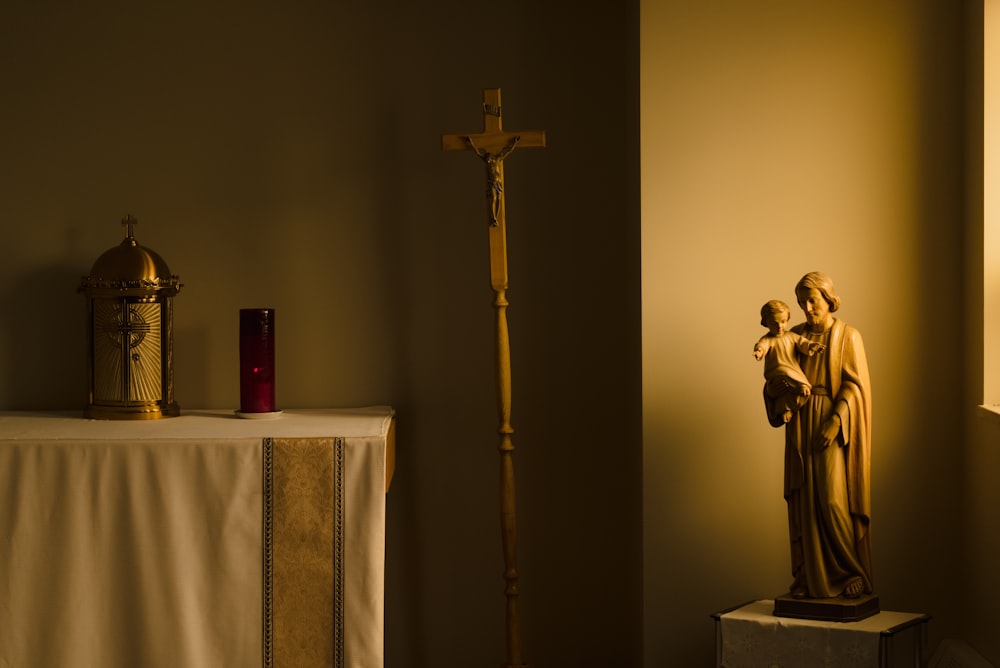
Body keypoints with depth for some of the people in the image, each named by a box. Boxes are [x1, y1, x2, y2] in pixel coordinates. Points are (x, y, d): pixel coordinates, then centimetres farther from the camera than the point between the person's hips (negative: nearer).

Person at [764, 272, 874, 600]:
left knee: (833, 500, -10)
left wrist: (835, 422, -19)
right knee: (804, 503, 2)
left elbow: (854, 385, -8)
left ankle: (853, 572, 3)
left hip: (835, 429, -4)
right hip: (802, 429, 4)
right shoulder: (796, 336, 11)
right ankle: (809, 577, 7)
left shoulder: (847, 336, -1)